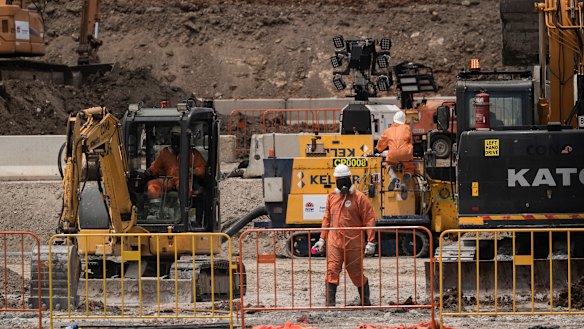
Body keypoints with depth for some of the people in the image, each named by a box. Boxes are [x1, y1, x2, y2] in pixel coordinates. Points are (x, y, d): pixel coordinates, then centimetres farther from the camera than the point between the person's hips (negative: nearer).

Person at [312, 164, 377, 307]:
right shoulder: (331, 197, 10)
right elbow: (327, 219, 18)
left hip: (353, 243, -3)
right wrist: (322, 239, 13)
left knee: (356, 273, 7)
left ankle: (365, 300, 25)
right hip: (334, 242, 3)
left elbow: (369, 219, -7)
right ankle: (330, 303, -11)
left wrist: (371, 242, -12)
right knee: (332, 270, -9)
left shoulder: (359, 197, -5)